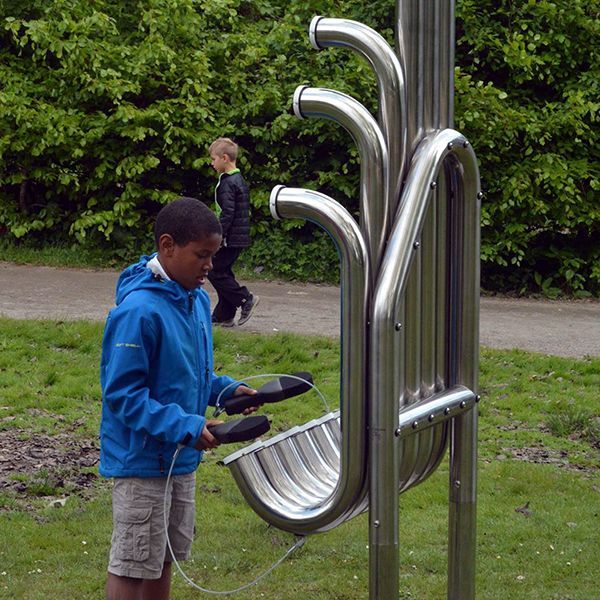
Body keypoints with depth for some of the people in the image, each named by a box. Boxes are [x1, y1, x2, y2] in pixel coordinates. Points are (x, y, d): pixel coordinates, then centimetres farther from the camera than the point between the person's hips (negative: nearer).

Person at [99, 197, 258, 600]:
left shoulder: (197, 299, 4)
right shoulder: (139, 310, -24)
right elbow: (122, 393, -23)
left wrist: (227, 389, -1)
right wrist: (184, 426, -28)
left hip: (182, 460, 9)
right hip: (142, 461, -9)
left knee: (165, 558, 20)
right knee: (133, 566, 2)